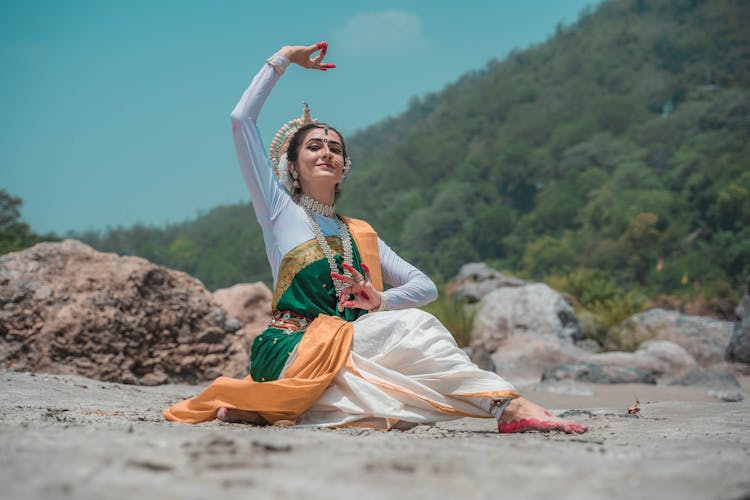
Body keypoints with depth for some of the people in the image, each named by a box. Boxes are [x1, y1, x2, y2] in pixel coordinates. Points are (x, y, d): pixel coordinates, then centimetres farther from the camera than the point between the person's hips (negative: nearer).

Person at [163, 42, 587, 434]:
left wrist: (381, 300, -8)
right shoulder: (279, 208, 11)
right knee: (411, 325, -26)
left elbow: (426, 287, 13)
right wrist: (283, 59, 12)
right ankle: (507, 404, -35)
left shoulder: (361, 234, 22)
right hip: (295, 349, -5)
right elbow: (242, 119, 4)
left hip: (344, 351, 5)